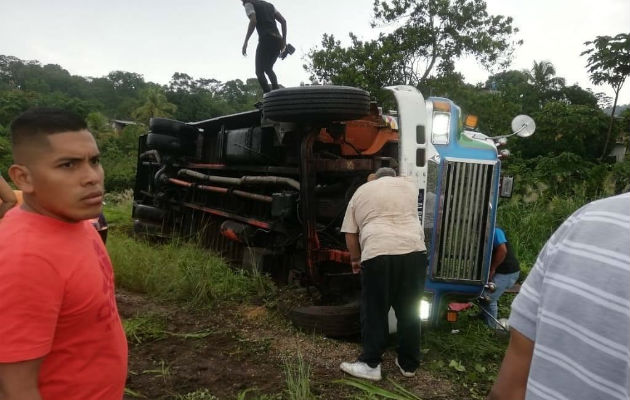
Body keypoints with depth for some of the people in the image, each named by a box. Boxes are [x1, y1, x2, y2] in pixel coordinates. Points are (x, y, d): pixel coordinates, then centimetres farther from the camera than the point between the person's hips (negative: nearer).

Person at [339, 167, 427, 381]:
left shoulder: (360, 193, 18)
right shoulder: (410, 185, 22)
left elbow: (350, 235, 16)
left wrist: (355, 259, 28)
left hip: (378, 255, -2)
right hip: (414, 252, 3)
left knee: (374, 312, 9)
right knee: (409, 311, 14)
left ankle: (370, 364, 16)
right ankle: (409, 364, 26)